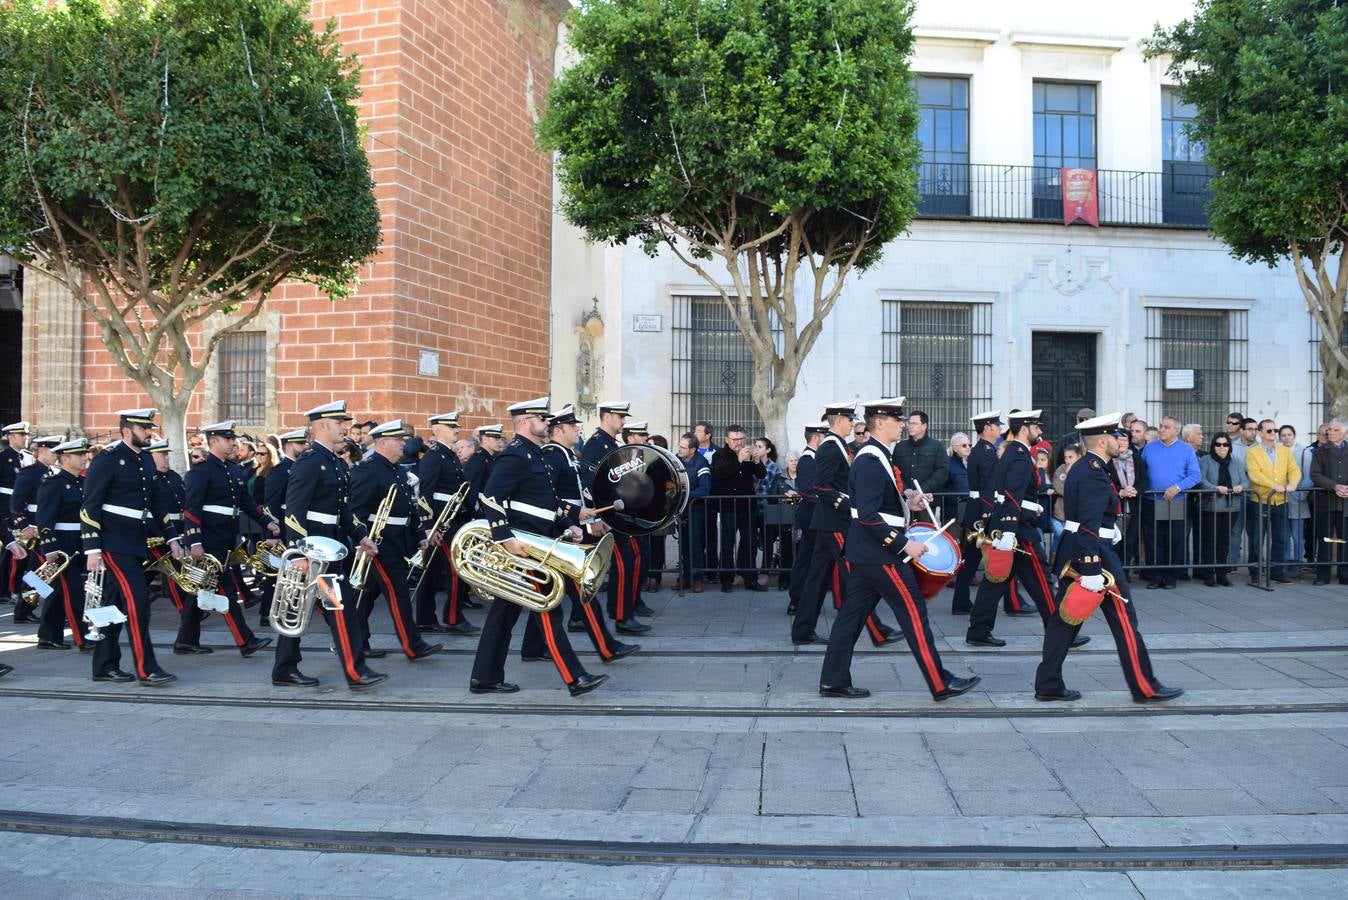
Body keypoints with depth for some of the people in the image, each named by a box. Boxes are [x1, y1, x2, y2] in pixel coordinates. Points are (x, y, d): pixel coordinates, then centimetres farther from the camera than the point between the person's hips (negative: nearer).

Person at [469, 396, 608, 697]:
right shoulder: (515, 455, -15)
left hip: (534, 543, 10)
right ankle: (575, 678, -2)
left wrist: (566, 527, 12)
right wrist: (506, 538, -29)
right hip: (522, 546, -10)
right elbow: (489, 497, -24)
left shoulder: (534, 454, 17)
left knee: (505, 611, 12)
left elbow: (545, 502, 23)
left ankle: (485, 677, 19)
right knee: (548, 611, -6)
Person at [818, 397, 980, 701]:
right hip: (880, 554, -10)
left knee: (853, 613, 11)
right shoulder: (871, 461, -20)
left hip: (864, 552, 10)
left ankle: (833, 681, 15)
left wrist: (906, 502, 12)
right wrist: (904, 545, -23)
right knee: (913, 611, -3)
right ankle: (940, 684, 4)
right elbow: (868, 516, -25)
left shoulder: (876, 455, 12)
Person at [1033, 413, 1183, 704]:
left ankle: (1048, 685, 11)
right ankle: (1145, 688, 10)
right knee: (1124, 620, 1)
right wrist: (1092, 570, -27)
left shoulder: (1080, 468, 13)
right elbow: (1090, 524, -24)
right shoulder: (1095, 473, -18)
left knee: (1064, 619, 9)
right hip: (1095, 552, -10)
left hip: (1072, 550, 10)